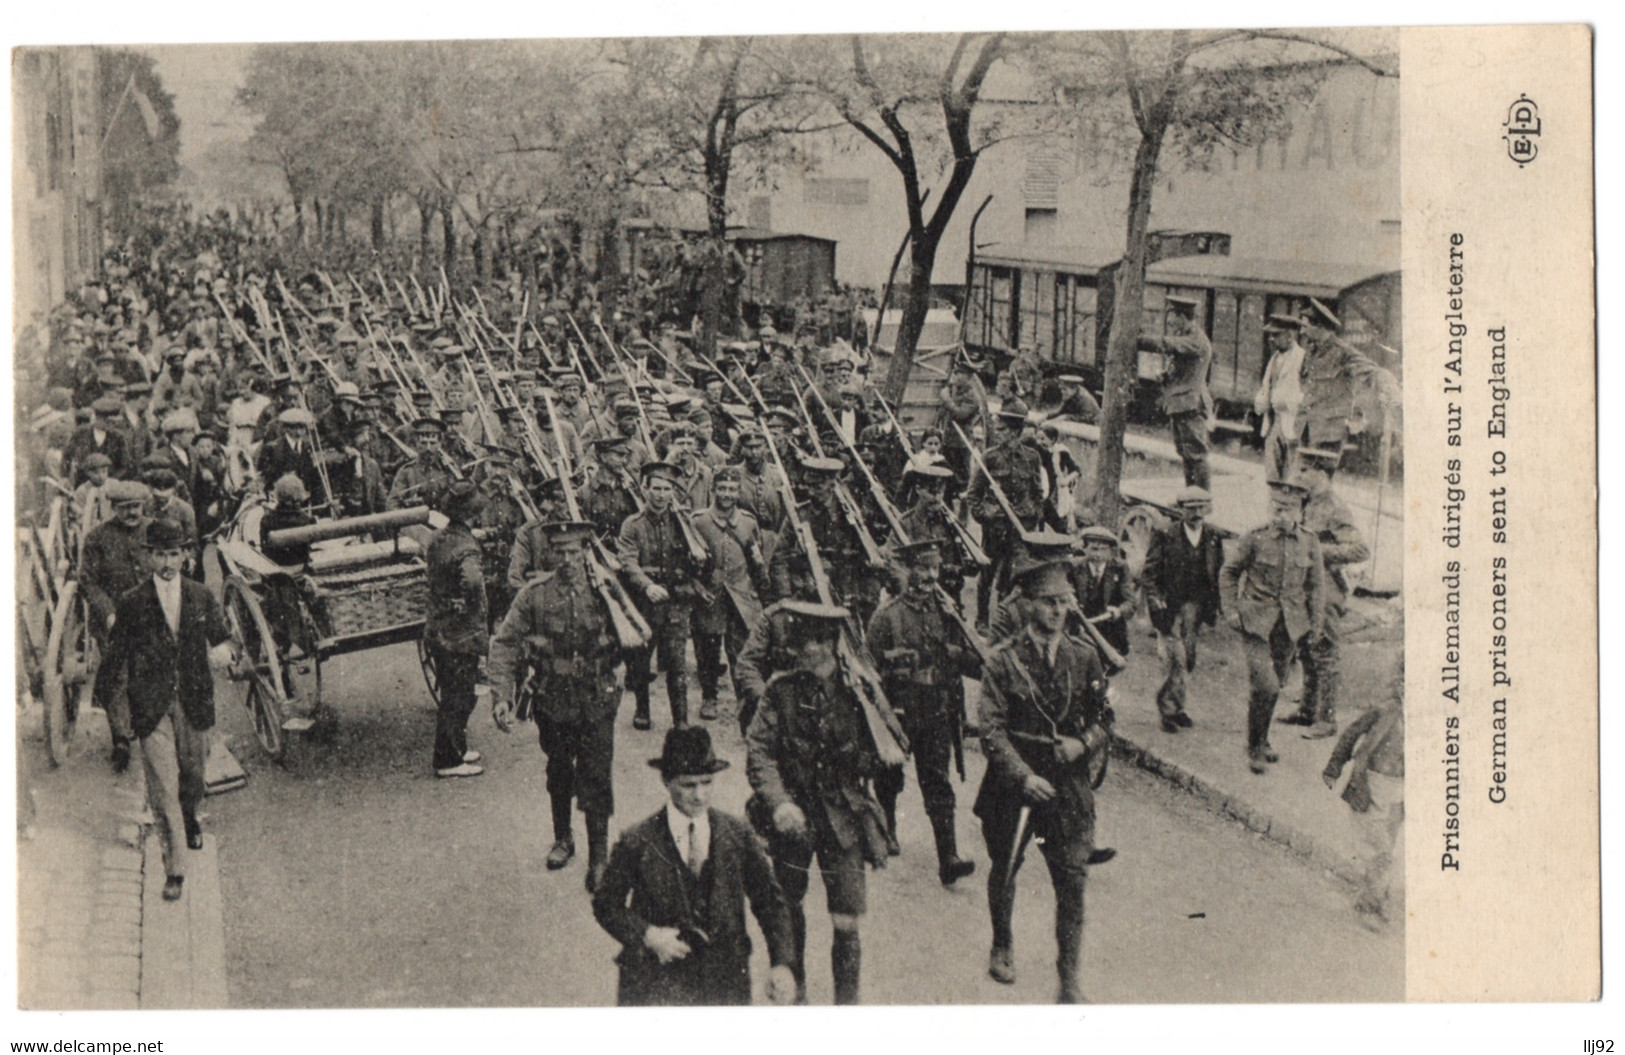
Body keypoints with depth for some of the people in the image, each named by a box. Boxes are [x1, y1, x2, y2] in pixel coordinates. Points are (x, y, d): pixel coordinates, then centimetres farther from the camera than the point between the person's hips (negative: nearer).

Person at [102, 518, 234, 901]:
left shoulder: (201, 597, 5)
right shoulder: (132, 603, -2)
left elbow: (222, 635, 13)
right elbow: (117, 654, 4)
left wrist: (222, 650, -8)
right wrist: (123, 696, 1)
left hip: (195, 701, 3)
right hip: (152, 707, -3)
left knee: (193, 772, 18)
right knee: (163, 786, -8)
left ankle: (190, 818, 52)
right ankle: (174, 868, -6)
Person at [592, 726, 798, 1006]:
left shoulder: (738, 836, 0)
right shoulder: (637, 843, -7)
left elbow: (769, 901, 5)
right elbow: (606, 904, 2)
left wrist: (781, 963, -7)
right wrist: (647, 935, -15)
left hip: (726, 982, 2)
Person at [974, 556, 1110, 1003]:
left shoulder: (1084, 658, 2)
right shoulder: (1004, 662, -7)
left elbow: (1103, 719, 9)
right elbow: (992, 731, -11)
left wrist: (1083, 742, -12)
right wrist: (1024, 777, -21)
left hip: (1069, 785, 1)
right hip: (1014, 783, -1)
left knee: (1072, 881, -5)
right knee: (1004, 870, 17)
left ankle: (1069, 979, 3)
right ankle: (1001, 945, 43)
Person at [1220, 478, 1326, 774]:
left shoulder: (1310, 543, 2)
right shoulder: (1255, 539, -7)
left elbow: (1316, 584, 12)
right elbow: (1229, 573, 3)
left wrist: (1316, 621, 9)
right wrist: (1231, 610, -3)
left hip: (1291, 625, 4)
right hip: (1257, 621, -4)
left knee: (1274, 685, 14)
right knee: (1264, 686, -13)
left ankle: (1262, 741, 33)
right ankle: (1254, 749, 1)